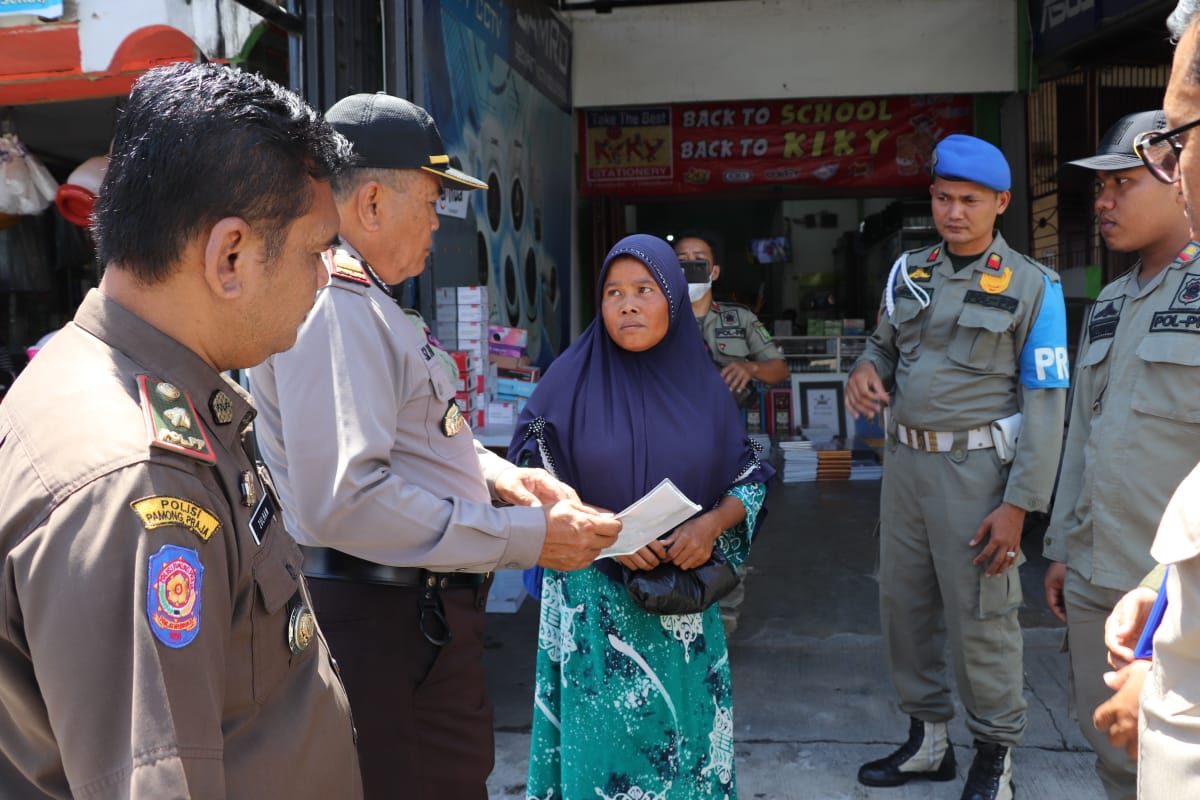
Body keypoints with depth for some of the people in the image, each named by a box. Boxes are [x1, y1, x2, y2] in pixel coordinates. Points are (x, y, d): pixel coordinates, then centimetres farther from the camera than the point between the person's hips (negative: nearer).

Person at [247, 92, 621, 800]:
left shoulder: (363, 299, 16)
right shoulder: (332, 304, -20)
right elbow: (344, 501, -29)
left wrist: (494, 472, 7)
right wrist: (526, 537, -24)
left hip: (418, 613, 11)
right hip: (385, 627, -11)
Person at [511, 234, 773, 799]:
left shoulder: (703, 384, 1)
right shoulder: (572, 378, -5)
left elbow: (750, 478, 6)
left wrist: (713, 524, -14)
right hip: (594, 599, -2)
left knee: (682, 730, 12)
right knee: (603, 736, 6)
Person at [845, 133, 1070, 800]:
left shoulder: (1033, 286, -6)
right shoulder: (908, 270, 8)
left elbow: (1046, 402, -9)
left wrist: (1018, 505, -15)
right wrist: (865, 369, -4)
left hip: (976, 468, -5)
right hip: (905, 461, 6)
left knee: (980, 618, 0)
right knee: (904, 604, 12)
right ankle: (928, 741, 29)